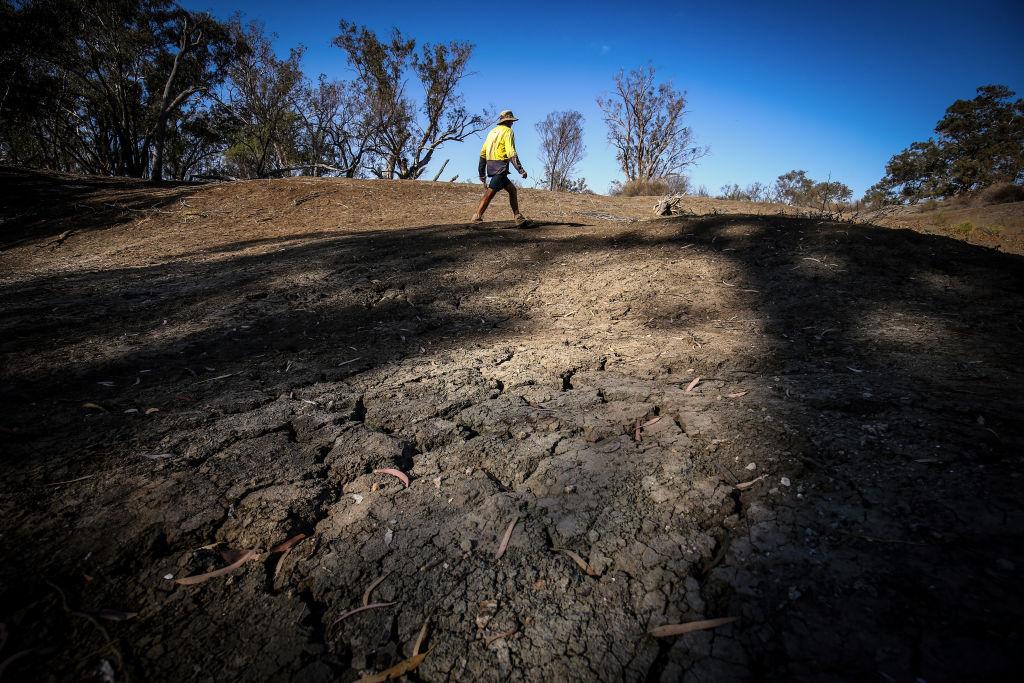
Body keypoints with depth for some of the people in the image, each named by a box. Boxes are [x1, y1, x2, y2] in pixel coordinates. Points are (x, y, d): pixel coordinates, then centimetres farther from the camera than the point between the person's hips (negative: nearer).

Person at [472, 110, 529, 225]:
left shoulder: (492, 131, 23)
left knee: (512, 190, 13)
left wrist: (481, 173, 22)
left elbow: (483, 152, 19)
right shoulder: (507, 131, -1)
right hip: (500, 167, -9)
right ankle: (477, 217, -13)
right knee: (490, 193, -10)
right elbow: (511, 152, -14)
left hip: (490, 166, 9)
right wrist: (520, 169, -17)